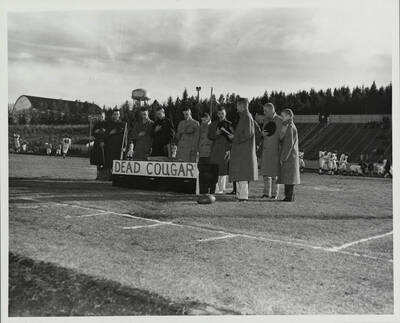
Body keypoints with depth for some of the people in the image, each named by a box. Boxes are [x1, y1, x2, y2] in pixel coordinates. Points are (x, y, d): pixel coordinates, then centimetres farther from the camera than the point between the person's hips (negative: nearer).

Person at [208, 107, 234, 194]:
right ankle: (215, 188, -3)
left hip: (225, 149, -2)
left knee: (223, 169, -5)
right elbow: (210, 136, 10)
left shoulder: (229, 124, 8)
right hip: (215, 149, 2)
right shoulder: (213, 125, 16)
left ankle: (221, 189, -1)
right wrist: (216, 134, -9)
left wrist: (226, 132, -16)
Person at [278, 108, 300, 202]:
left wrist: (283, 158, -18)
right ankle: (289, 196, 16)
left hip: (289, 156, -9)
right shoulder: (289, 126, 14)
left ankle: (290, 196, -1)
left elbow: (289, 144, -19)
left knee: (288, 176, -5)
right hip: (288, 155, 9)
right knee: (288, 176, 11)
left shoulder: (290, 127, -15)